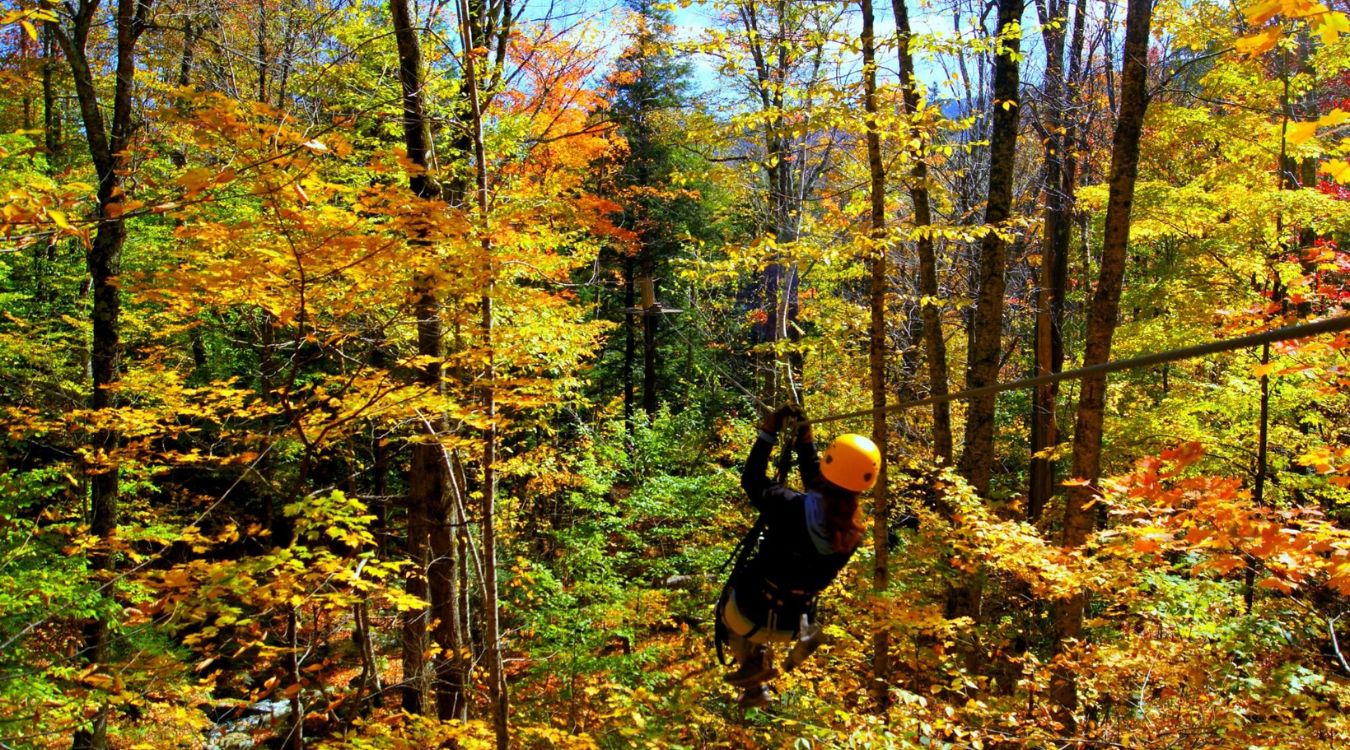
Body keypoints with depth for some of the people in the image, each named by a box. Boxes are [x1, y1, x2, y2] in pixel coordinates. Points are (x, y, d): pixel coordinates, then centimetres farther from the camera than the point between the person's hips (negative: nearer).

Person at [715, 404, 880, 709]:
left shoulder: (792, 509, -31)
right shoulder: (854, 532, -14)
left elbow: (751, 481, -13)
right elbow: (821, 489, 4)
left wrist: (768, 433, -5)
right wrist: (804, 438, 8)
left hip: (749, 613, -4)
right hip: (790, 625, 4)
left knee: (729, 606, 32)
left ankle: (752, 666, 18)